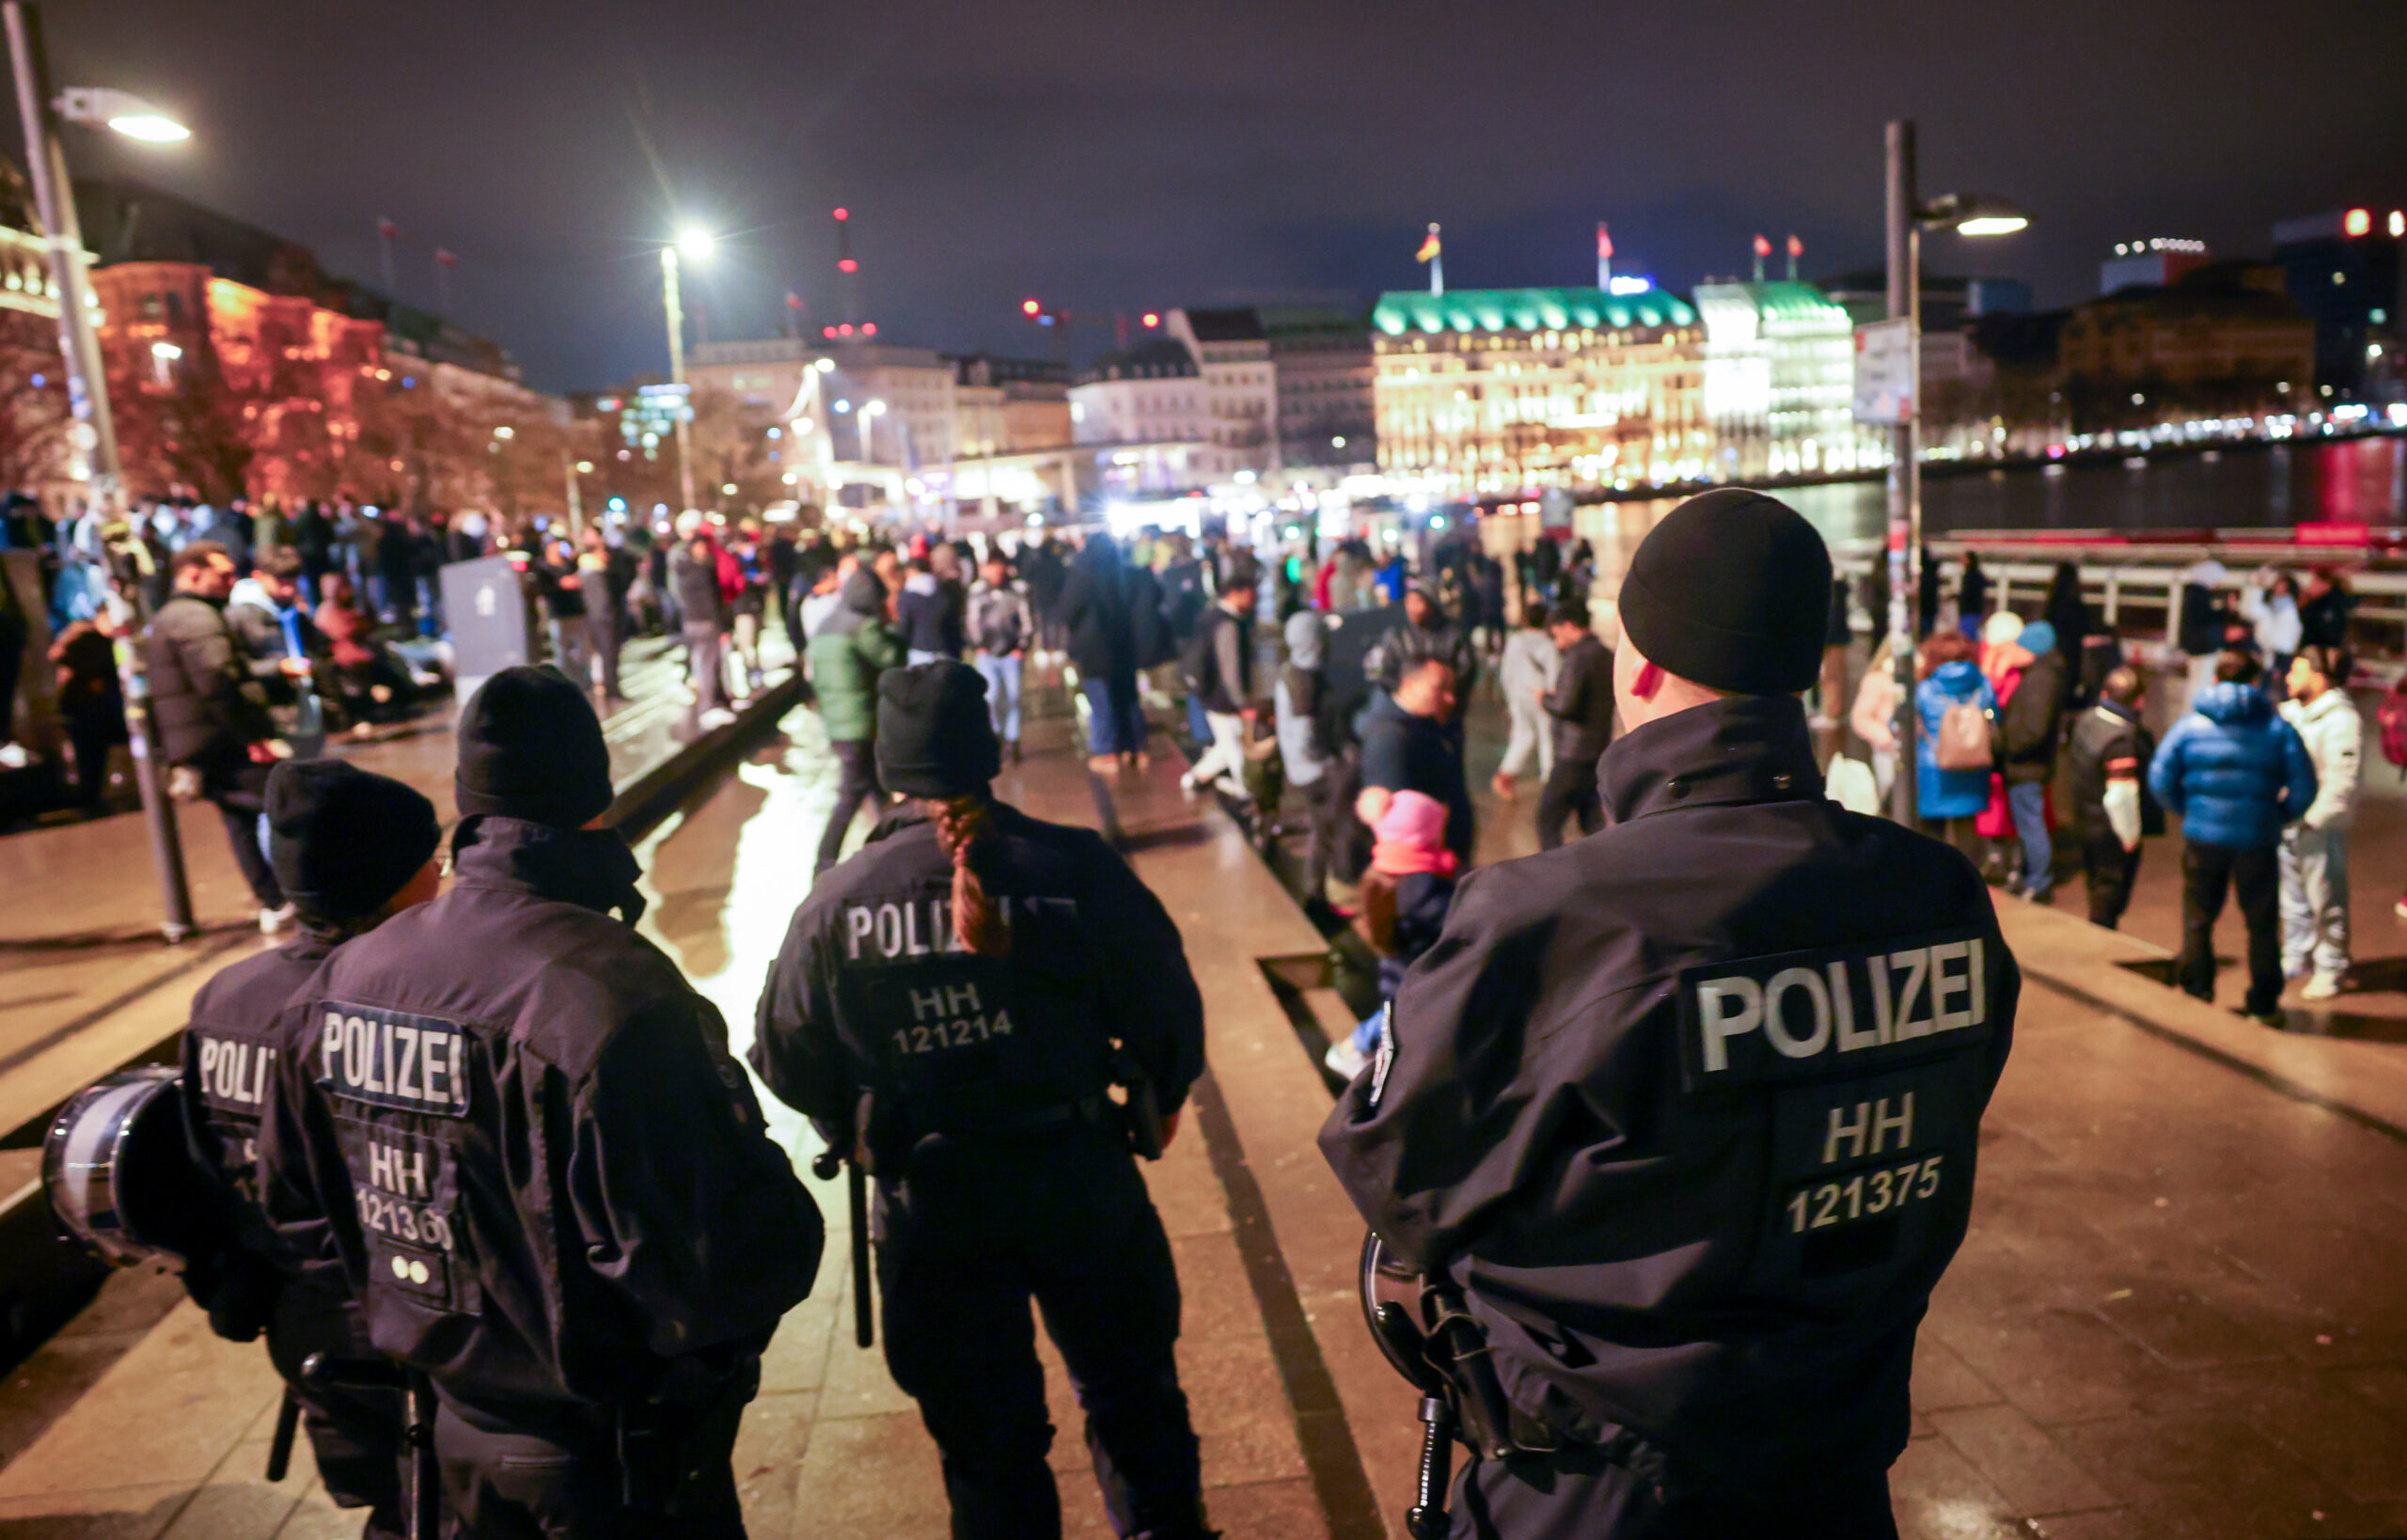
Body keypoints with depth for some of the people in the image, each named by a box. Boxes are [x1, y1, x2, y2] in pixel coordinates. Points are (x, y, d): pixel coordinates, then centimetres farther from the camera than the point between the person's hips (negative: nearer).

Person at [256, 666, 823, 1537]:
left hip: (461, 1431, 6)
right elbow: (727, 1265, -32)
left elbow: (297, 1212, 6)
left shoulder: (340, 983, -8)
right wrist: (785, 1228, -11)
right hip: (621, 1457, -6)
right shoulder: (619, 997, -30)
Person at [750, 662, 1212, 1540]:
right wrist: (1160, 1095, 13)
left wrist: (854, 1129, 18)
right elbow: (1167, 1009, -9)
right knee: (1133, 1398, 23)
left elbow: (787, 1061, -2)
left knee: (985, 1440, 19)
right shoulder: (1071, 867, -15)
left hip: (930, 1204, 1)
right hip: (1078, 1179, 0)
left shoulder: (836, 903, -11)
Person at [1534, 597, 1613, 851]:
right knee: (1592, 821, 15)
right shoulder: (1607, 656, 11)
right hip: (1599, 753, 9)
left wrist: (1544, 698, -3)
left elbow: (1565, 707, -23)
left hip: (1573, 756, -9)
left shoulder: (1578, 658, -16)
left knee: (1547, 819, -1)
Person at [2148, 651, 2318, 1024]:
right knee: (2262, 924, 12)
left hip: (2203, 836, 0)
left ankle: (2196, 993, 18)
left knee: (2197, 920, 14)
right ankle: (2264, 1004, 18)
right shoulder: (2278, 729, -1)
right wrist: (2280, 816, 13)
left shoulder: (2190, 726, -2)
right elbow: (2304, 787, -4)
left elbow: (2160, 779, -4)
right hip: (2258, 840, 0)